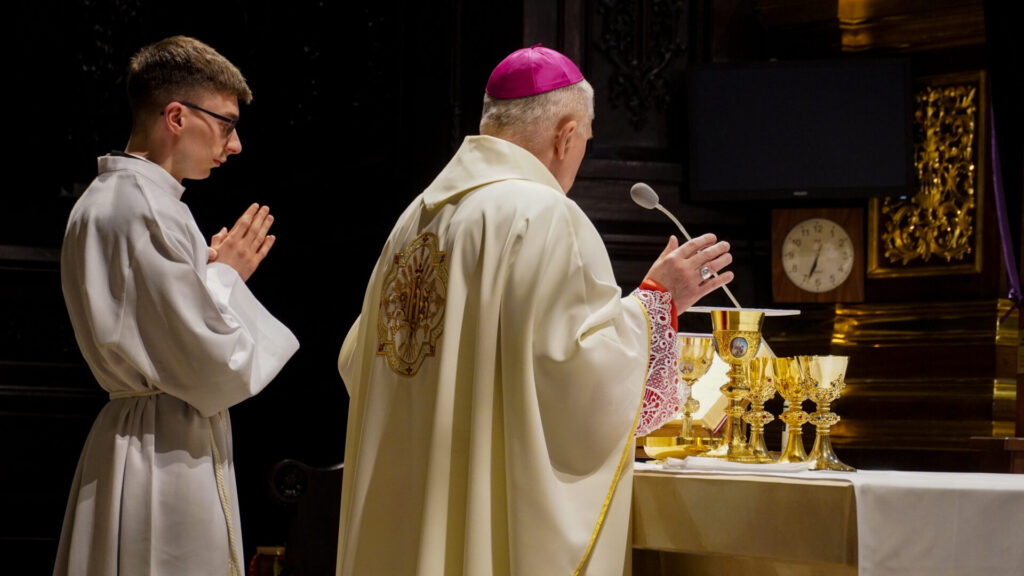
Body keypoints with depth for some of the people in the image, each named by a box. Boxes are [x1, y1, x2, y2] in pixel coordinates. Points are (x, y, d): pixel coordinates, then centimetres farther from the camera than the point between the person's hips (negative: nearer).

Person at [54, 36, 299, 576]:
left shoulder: (100, 202, 14)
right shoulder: (148, 210, -18)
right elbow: (217, 369, -19)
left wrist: (216, 271, 12)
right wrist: (227, 275, -3)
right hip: (170, 465, -10)